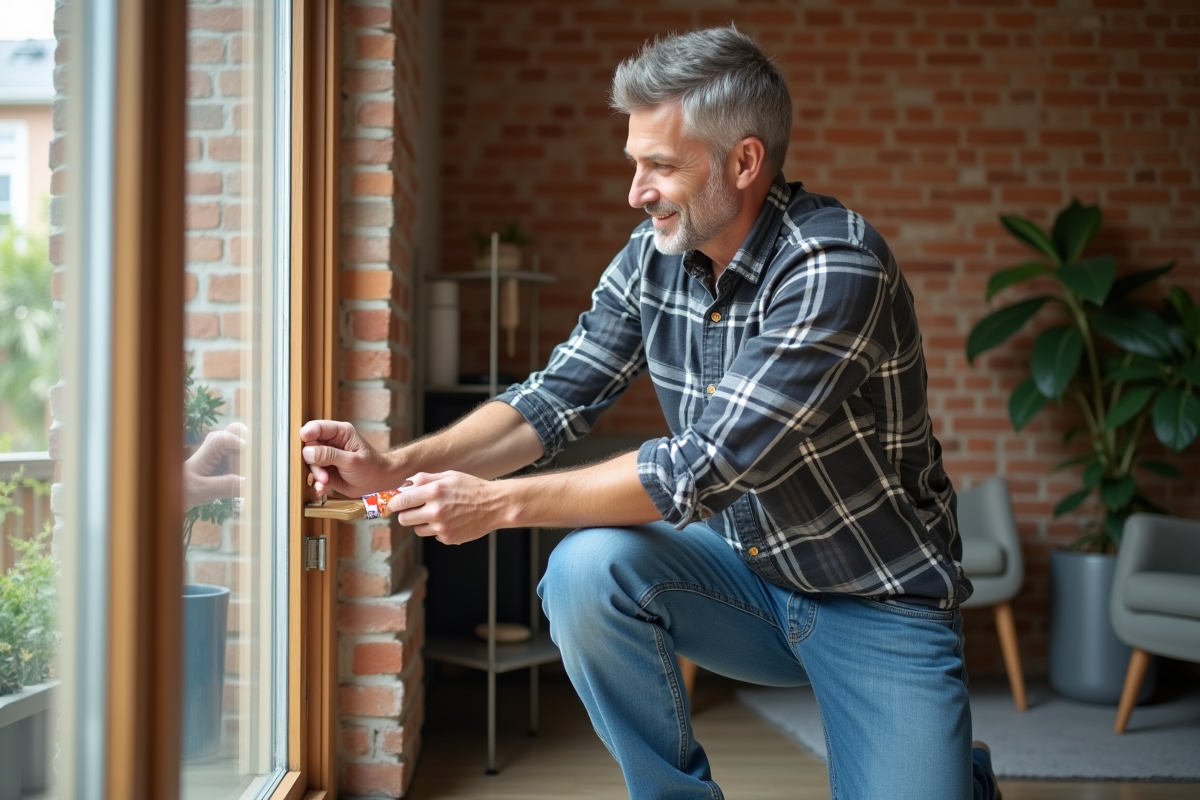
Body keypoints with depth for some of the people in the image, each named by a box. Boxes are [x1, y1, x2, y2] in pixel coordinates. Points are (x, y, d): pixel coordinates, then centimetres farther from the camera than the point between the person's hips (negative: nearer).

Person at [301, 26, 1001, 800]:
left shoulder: (836, 267, -25)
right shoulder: (653, 256, -4)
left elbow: (710, 466, -29)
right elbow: (557, 399, -1)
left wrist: (500, 503, -26)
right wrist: (398, 465, -16)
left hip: (880, 606, -4)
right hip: (748, 568, 5)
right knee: (587, 570, -22)